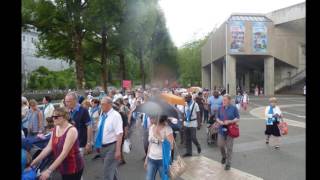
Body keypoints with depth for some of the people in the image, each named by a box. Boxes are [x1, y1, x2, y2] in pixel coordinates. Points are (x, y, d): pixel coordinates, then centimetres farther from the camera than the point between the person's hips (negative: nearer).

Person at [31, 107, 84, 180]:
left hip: (74, 167, -7)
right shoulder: (55, 129, 2)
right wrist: (34, 162, -6)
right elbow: (48, 148, 0)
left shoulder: (71, 130, -22)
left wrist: (49, 170, -29)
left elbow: (64, 153, -27)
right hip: (63, 167, 7)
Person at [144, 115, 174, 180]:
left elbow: (171, 146, -23)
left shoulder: (167, 129, -15)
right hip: (151, 159, 5)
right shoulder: (151, 128, 3)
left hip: (163, 160, -5)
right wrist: (146, 158, 15)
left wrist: (159, 136, -25)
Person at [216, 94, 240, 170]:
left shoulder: (234, 108, -5)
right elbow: (217, 117, 11)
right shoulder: (220, 108, 4)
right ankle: (224, 156, 38)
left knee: (229, 147, 3)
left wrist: (229, 121, -18)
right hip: (222, 130, 3)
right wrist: (219, 121, -11)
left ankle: (228, 164, 18)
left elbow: (237, 118, -3)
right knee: (220, 145, 6)